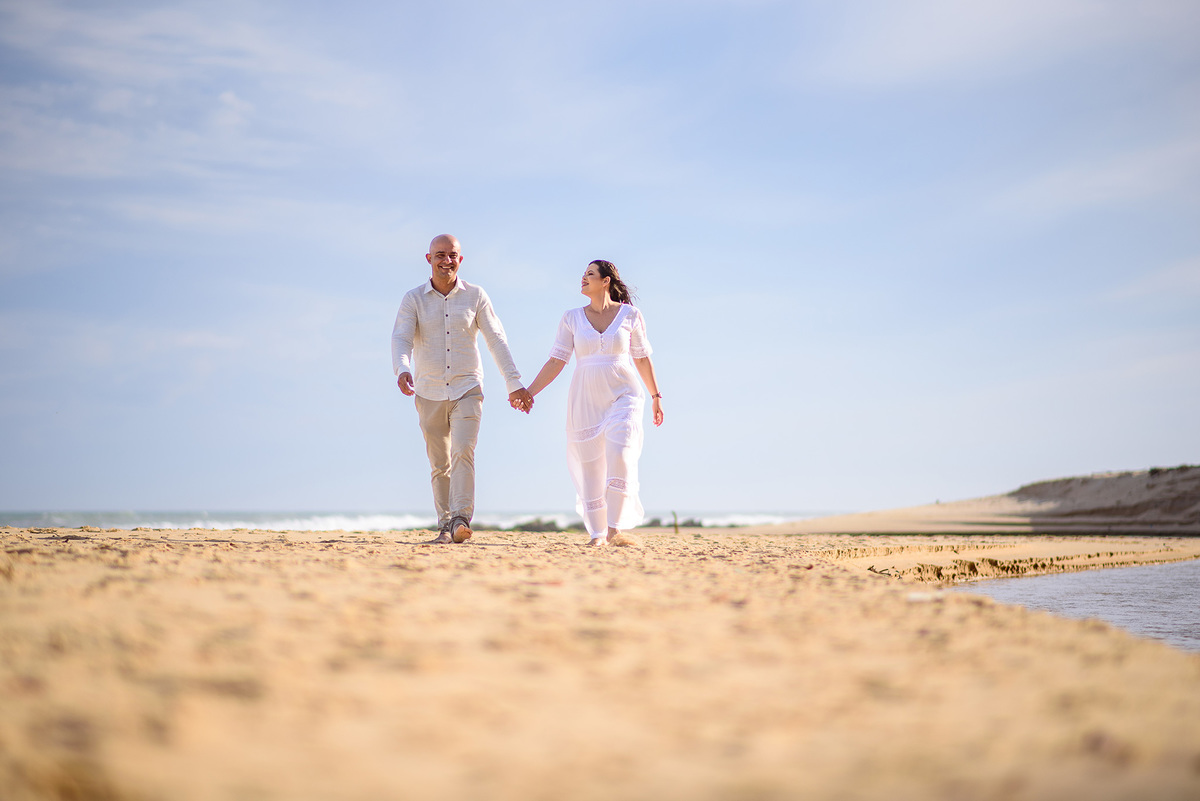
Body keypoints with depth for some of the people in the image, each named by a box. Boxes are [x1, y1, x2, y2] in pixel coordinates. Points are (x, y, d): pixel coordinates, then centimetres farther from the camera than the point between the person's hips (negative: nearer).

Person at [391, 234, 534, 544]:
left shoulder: (475, 296, 2)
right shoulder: (414, 299, 0)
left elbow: (496, 341, 3)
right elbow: (401, 339, -12)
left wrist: (514, 384, -2)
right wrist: (402, 370, -33)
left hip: (467, 390, -1)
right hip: (429, 393, 1)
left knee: (463, 451, -20)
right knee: (440, 465, 8)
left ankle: (461, 521, -28)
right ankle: (445, 525, 18)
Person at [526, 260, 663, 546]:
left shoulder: (630, 315, 2)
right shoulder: (572, 318, 5)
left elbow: (642, 359, 10)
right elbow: (556, 361, 4)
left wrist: (656, 397, 13)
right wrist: (529, 392, -4)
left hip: (622, 396, -2)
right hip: (585, 401, 2)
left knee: (620, 456, -21)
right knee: (590, 466, 3)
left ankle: (614, 529, -19)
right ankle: (596, 533, 14)